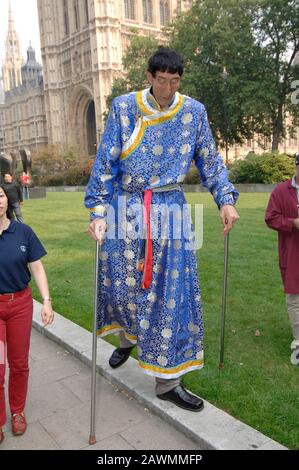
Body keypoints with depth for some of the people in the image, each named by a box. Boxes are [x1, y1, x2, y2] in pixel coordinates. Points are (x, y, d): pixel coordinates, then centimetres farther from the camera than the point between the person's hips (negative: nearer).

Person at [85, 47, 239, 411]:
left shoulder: (193, 112, 4)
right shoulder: (124, 108, -1)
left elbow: (209, 161, 10)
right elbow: (105, 161, -4)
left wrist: (225, 200, 0)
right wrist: (98, 211, -12)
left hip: (170, 211, 1)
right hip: (126, 210, 0)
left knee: (172, 292, 0)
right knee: (122, 285, 6)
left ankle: (167, 380, 14)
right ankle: (128, 338, 42)